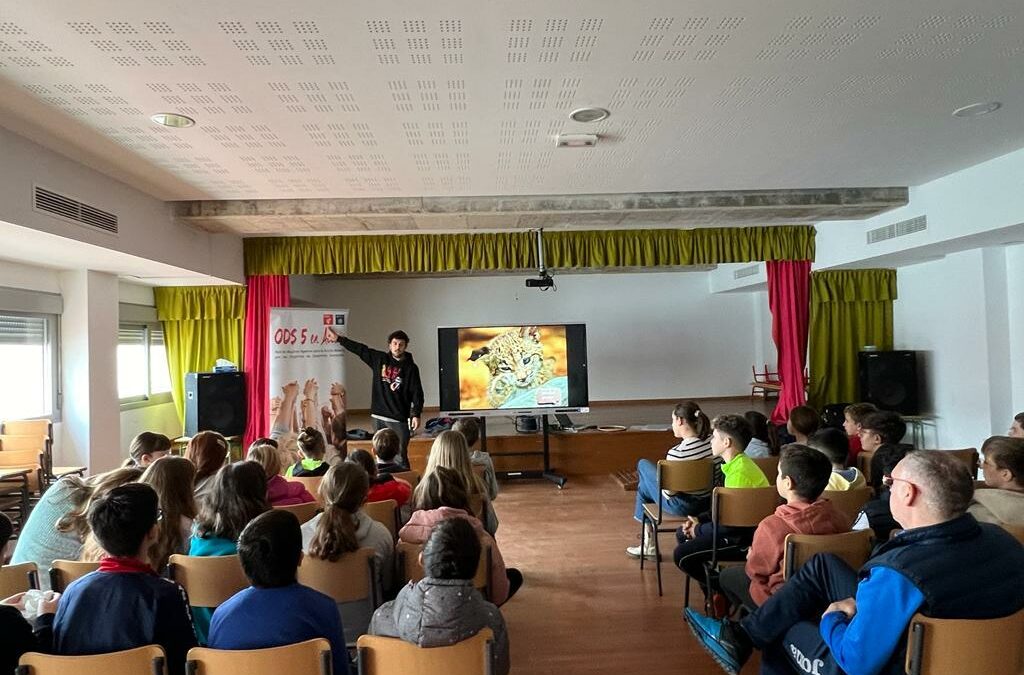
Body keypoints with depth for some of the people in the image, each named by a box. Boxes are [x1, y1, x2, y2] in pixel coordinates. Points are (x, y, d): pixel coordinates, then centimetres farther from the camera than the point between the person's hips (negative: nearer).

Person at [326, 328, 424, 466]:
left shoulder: (411, 367, -3)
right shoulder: (379, 358, 7)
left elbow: (417, 393, -6)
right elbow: (360, 349, 16)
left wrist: (416, 414, -14)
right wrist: (339, 338, 20)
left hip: (399, 418, -4)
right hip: (378, 416, 4)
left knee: (400, 456, -7)